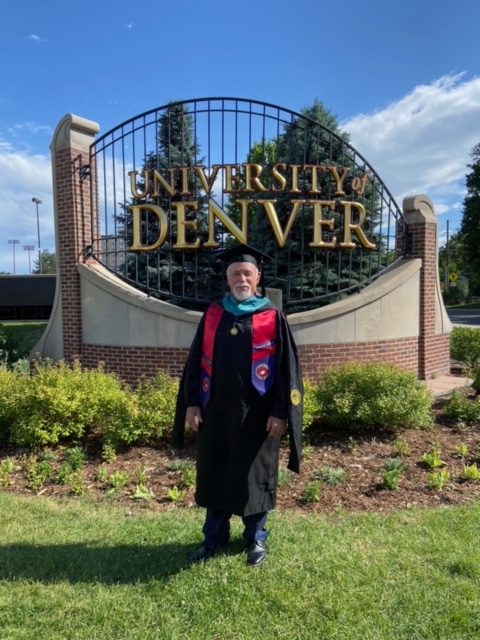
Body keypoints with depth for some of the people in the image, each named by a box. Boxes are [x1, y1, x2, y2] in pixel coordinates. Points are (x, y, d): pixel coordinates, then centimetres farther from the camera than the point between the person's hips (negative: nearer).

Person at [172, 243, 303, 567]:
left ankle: (256, 538, 32)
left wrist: (280, 411, -11)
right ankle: (214, 536, 34)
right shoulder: (213, 315, 5)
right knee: (215, 473, 14)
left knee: (254, 475, 11)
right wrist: (192, 402, -1)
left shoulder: (273, 318, -4)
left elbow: (287, 367, -6)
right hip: (216, 411, 3)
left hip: (256, 413, -3)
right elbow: (196, 361, 6)